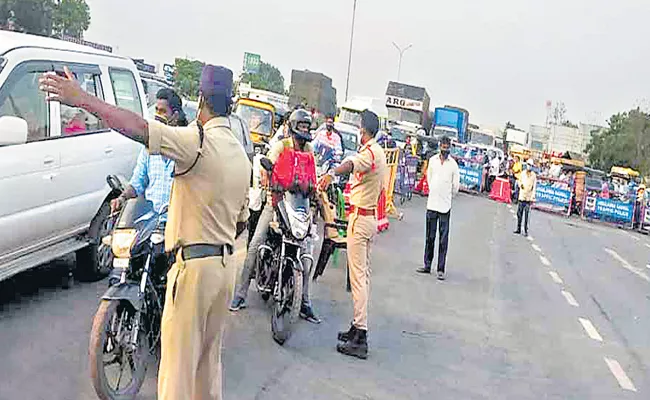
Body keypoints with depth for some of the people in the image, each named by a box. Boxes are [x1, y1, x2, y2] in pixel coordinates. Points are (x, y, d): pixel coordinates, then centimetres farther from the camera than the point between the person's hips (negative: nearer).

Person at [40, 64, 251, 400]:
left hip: (195, 265, -9)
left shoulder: (199, 140, -16)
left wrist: (81, 98, -24)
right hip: (225, 265, 9)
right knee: (209, 356, 21)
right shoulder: (241, 154, 11)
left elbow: (140, 129, -29)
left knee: (179, 360, 1)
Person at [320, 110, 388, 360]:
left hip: (360, 217, -11)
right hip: (372, 216, 11)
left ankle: (360, 338, -9)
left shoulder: (369, 151, -15)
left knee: (357, 276, -10)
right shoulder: (380, 153, 17)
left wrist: (332, 173, -58)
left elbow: (352, 163, -39)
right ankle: (359, 327, 24)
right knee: (364, 274, 15)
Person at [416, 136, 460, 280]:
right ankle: (427, 266, 19)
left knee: (443, 239, -1)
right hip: (431, 203, 3)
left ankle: (441, 270, 3)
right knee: (429, 237, 9)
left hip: (445, 205, -3)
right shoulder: (432, 160, 5)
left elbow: (456, 185, 3)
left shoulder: (453, 164, -4)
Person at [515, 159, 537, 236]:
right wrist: (520, 184, -4)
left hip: (528, 197, -3)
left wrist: (533, 197, -11)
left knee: (526, 215, -5)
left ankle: (526, 231, -1)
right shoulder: (522, 173, 6)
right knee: (519, 213, 6)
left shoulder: (533, 175, -3)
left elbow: (534, 186, -3)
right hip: (522, 196, 3)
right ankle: (518, 229, 16)